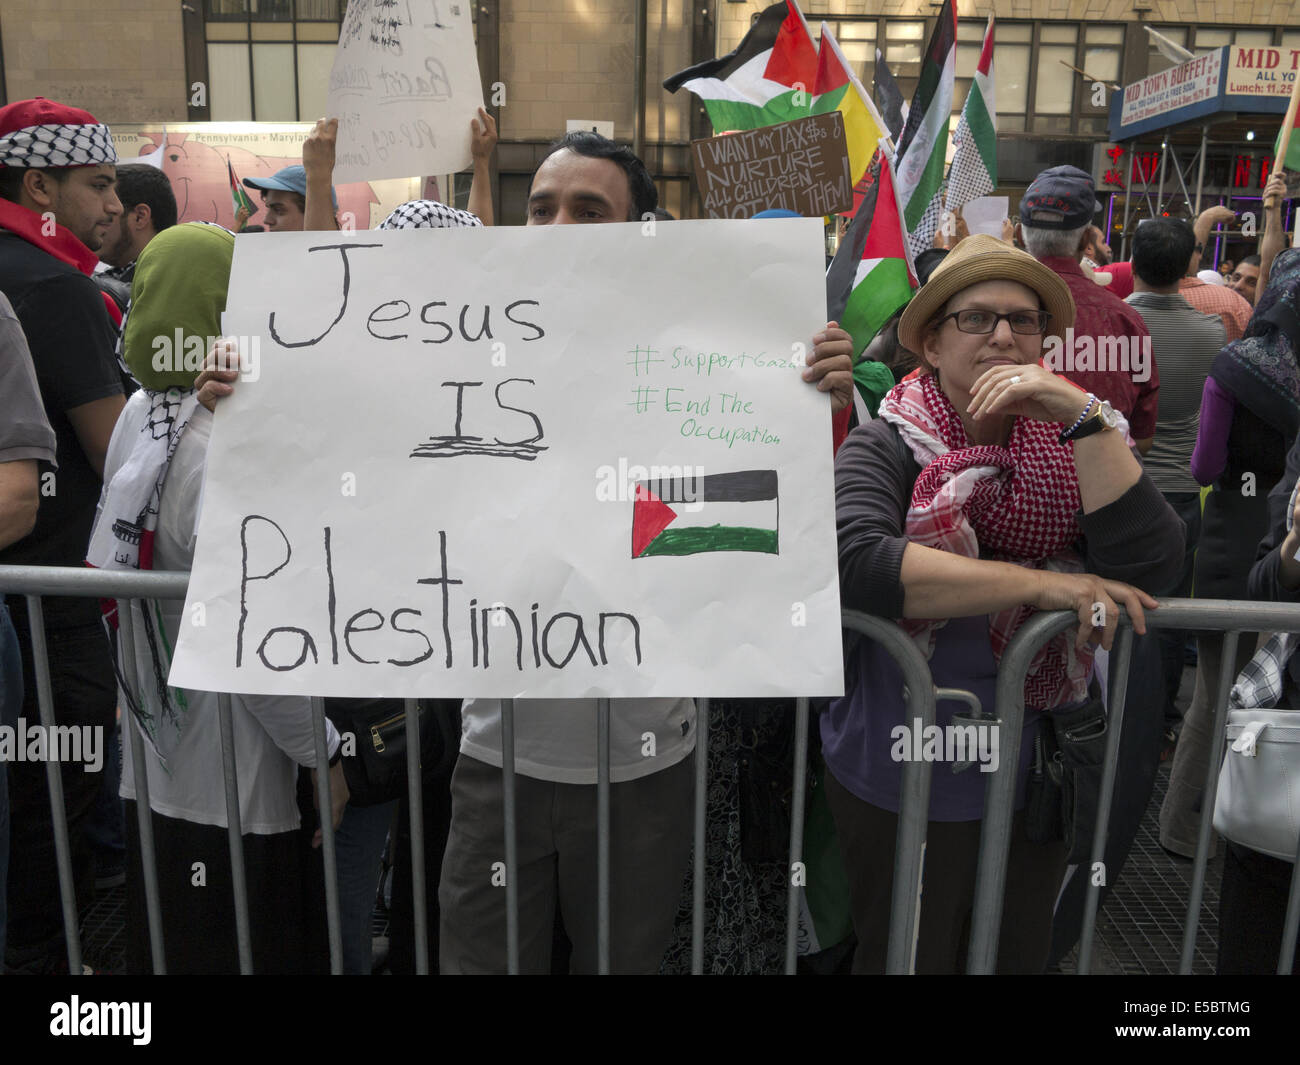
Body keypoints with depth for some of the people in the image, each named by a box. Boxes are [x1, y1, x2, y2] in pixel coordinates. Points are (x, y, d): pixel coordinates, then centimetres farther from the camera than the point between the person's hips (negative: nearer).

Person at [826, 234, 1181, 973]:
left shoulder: (1074, 443, -1)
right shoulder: (888, 448, -12)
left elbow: (1151, 566, -16)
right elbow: (852, 562, -32)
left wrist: (1082, 414, -22)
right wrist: (1042, 584, -30)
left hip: (1036, 776, 4)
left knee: (1020, 956, 25)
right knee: (910, 959, 16)